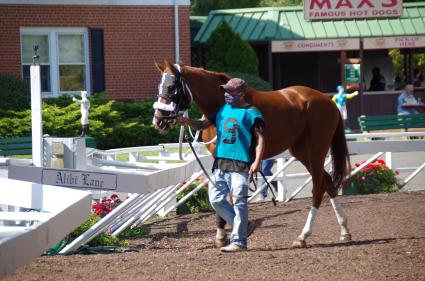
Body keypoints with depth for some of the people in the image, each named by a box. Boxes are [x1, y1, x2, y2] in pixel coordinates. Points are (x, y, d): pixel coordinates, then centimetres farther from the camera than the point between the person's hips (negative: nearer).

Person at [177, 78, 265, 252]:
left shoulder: (251, 113, -5)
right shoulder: (223, 110, 14)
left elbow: (260, 139, -8)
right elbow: (203, 125, 15)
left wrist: (257, 161, -19)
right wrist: (187, 122, -4)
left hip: (240, 164, -7)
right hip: (220, 162, 7)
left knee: (239, 202, -5)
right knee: (216, 199, 7)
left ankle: (238, 241, -2)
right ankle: (242, 226, 22)